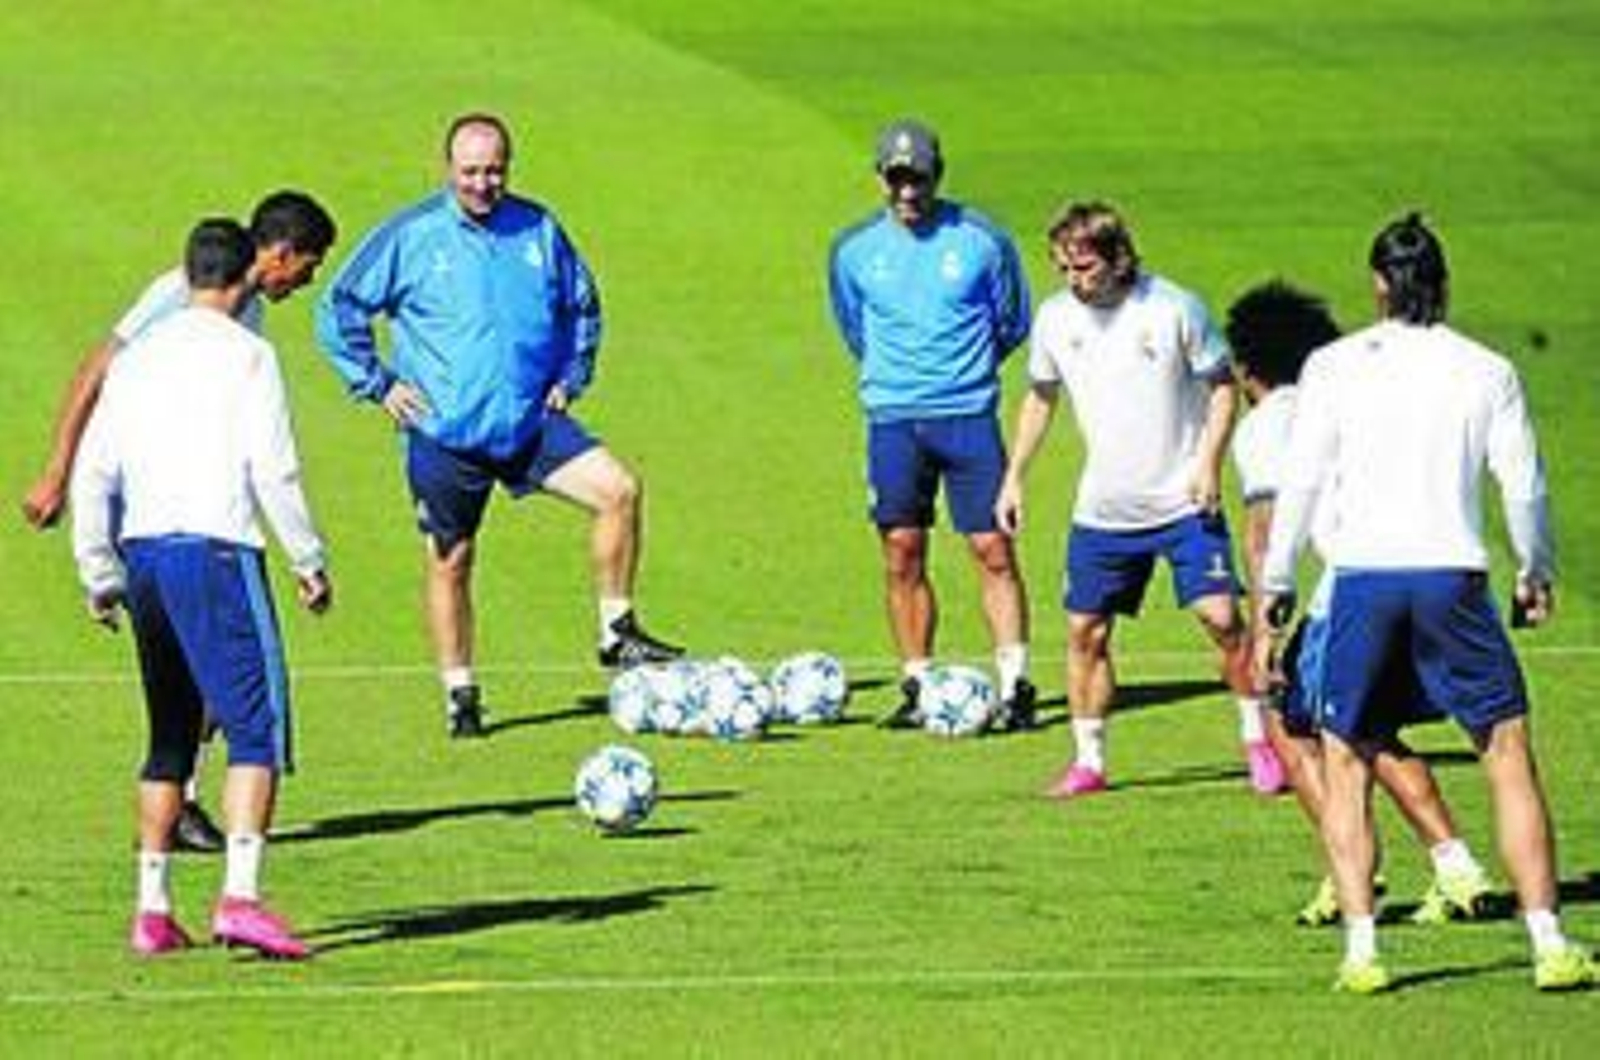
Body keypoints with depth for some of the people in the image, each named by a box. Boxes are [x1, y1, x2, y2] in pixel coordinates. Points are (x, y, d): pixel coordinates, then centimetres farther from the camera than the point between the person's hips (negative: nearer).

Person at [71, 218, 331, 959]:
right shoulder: (246, 354, -2)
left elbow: (93, 472, 13)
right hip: (215, 549, -6)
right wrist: (309, 562, 0)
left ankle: (152, 910, 13)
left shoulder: (137, 358, 15)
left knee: (170, 736, 16)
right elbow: (273, 471, -9)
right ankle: (239, 896, -23)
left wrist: (100, 576, 19)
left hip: (141, 552, 6)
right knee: (256, 725, -8)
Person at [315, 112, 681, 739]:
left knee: (618, 489, -14)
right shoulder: (409, 238, -5)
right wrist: (378, 384, -3)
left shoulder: (538, 230, 5)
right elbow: (338, 312, 1)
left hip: (531, 421, 3)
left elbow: (581, 305, 21)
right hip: (444, 434, -3)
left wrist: (571, 377, 10)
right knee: (450, 561, 4)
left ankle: (617, 634, -2)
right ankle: (460, 695, 17)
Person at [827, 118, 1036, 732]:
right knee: (902, 557, 1)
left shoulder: (980, 240, -3)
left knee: (993, 549, -6)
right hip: (892, 420, 2)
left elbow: (1011, 323, 11)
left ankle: (1015, 685, -4)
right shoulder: (854, 251, 3)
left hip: (968, 416, -2)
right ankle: (916, 687, 9)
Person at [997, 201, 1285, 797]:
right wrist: (1015, 477, 13)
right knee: (1085, 631, 2)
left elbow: (1222, 385, -2)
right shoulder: (1056, 318, 0)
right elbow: (1041, 399, 16)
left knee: (1221, 617, -11)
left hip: (1182, 502, -4)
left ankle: (1258, 741, 5)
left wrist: (1209, 463, -13)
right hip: (1103, 511, 4)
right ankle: (1088, 762, 14)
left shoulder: (1174, 309, -11)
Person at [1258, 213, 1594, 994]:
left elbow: (1300, 481, 1)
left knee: (1345, 766, 10)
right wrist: (1536, 574, 22)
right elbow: (1524, 485, 7)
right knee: (1509, 755, 8)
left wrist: (1276, 581, 11)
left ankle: (1361, 949, 0)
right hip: (1453, 577, 0)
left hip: (1362, 578, 0)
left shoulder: (1334, 366, 3)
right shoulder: (1486, 371, 5)